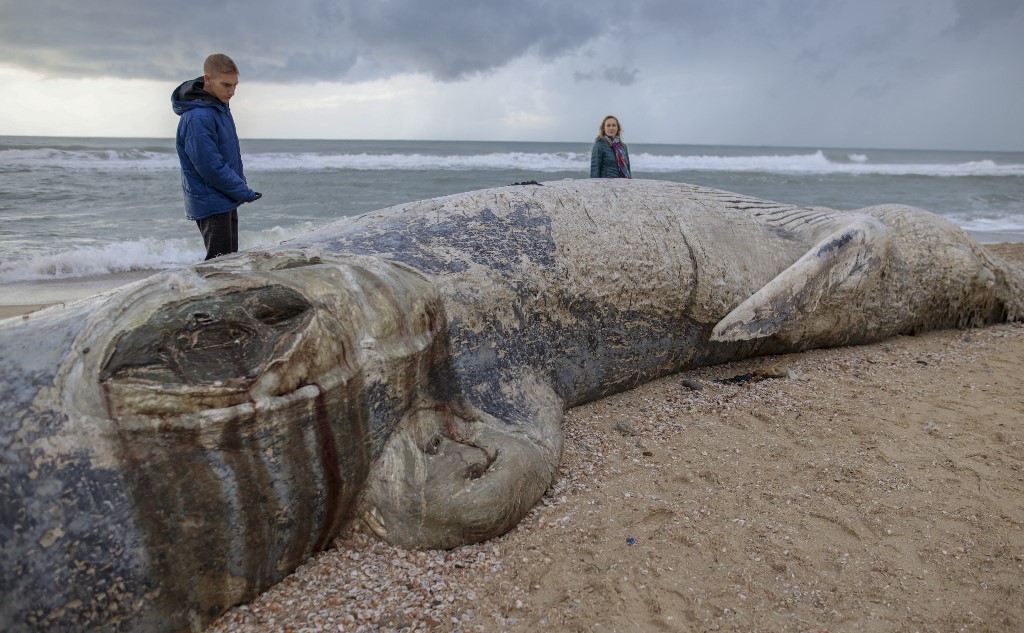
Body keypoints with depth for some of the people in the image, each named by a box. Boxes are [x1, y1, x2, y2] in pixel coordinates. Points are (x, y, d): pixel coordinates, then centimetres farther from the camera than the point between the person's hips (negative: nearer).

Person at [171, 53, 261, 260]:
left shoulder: (220, 106, 7)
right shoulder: (198, 118, -23)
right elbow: (211, 168, -23)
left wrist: (241, 185, 8)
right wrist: (245, 193, -15)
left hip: (227, 201, 9)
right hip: (211, 204, -9)